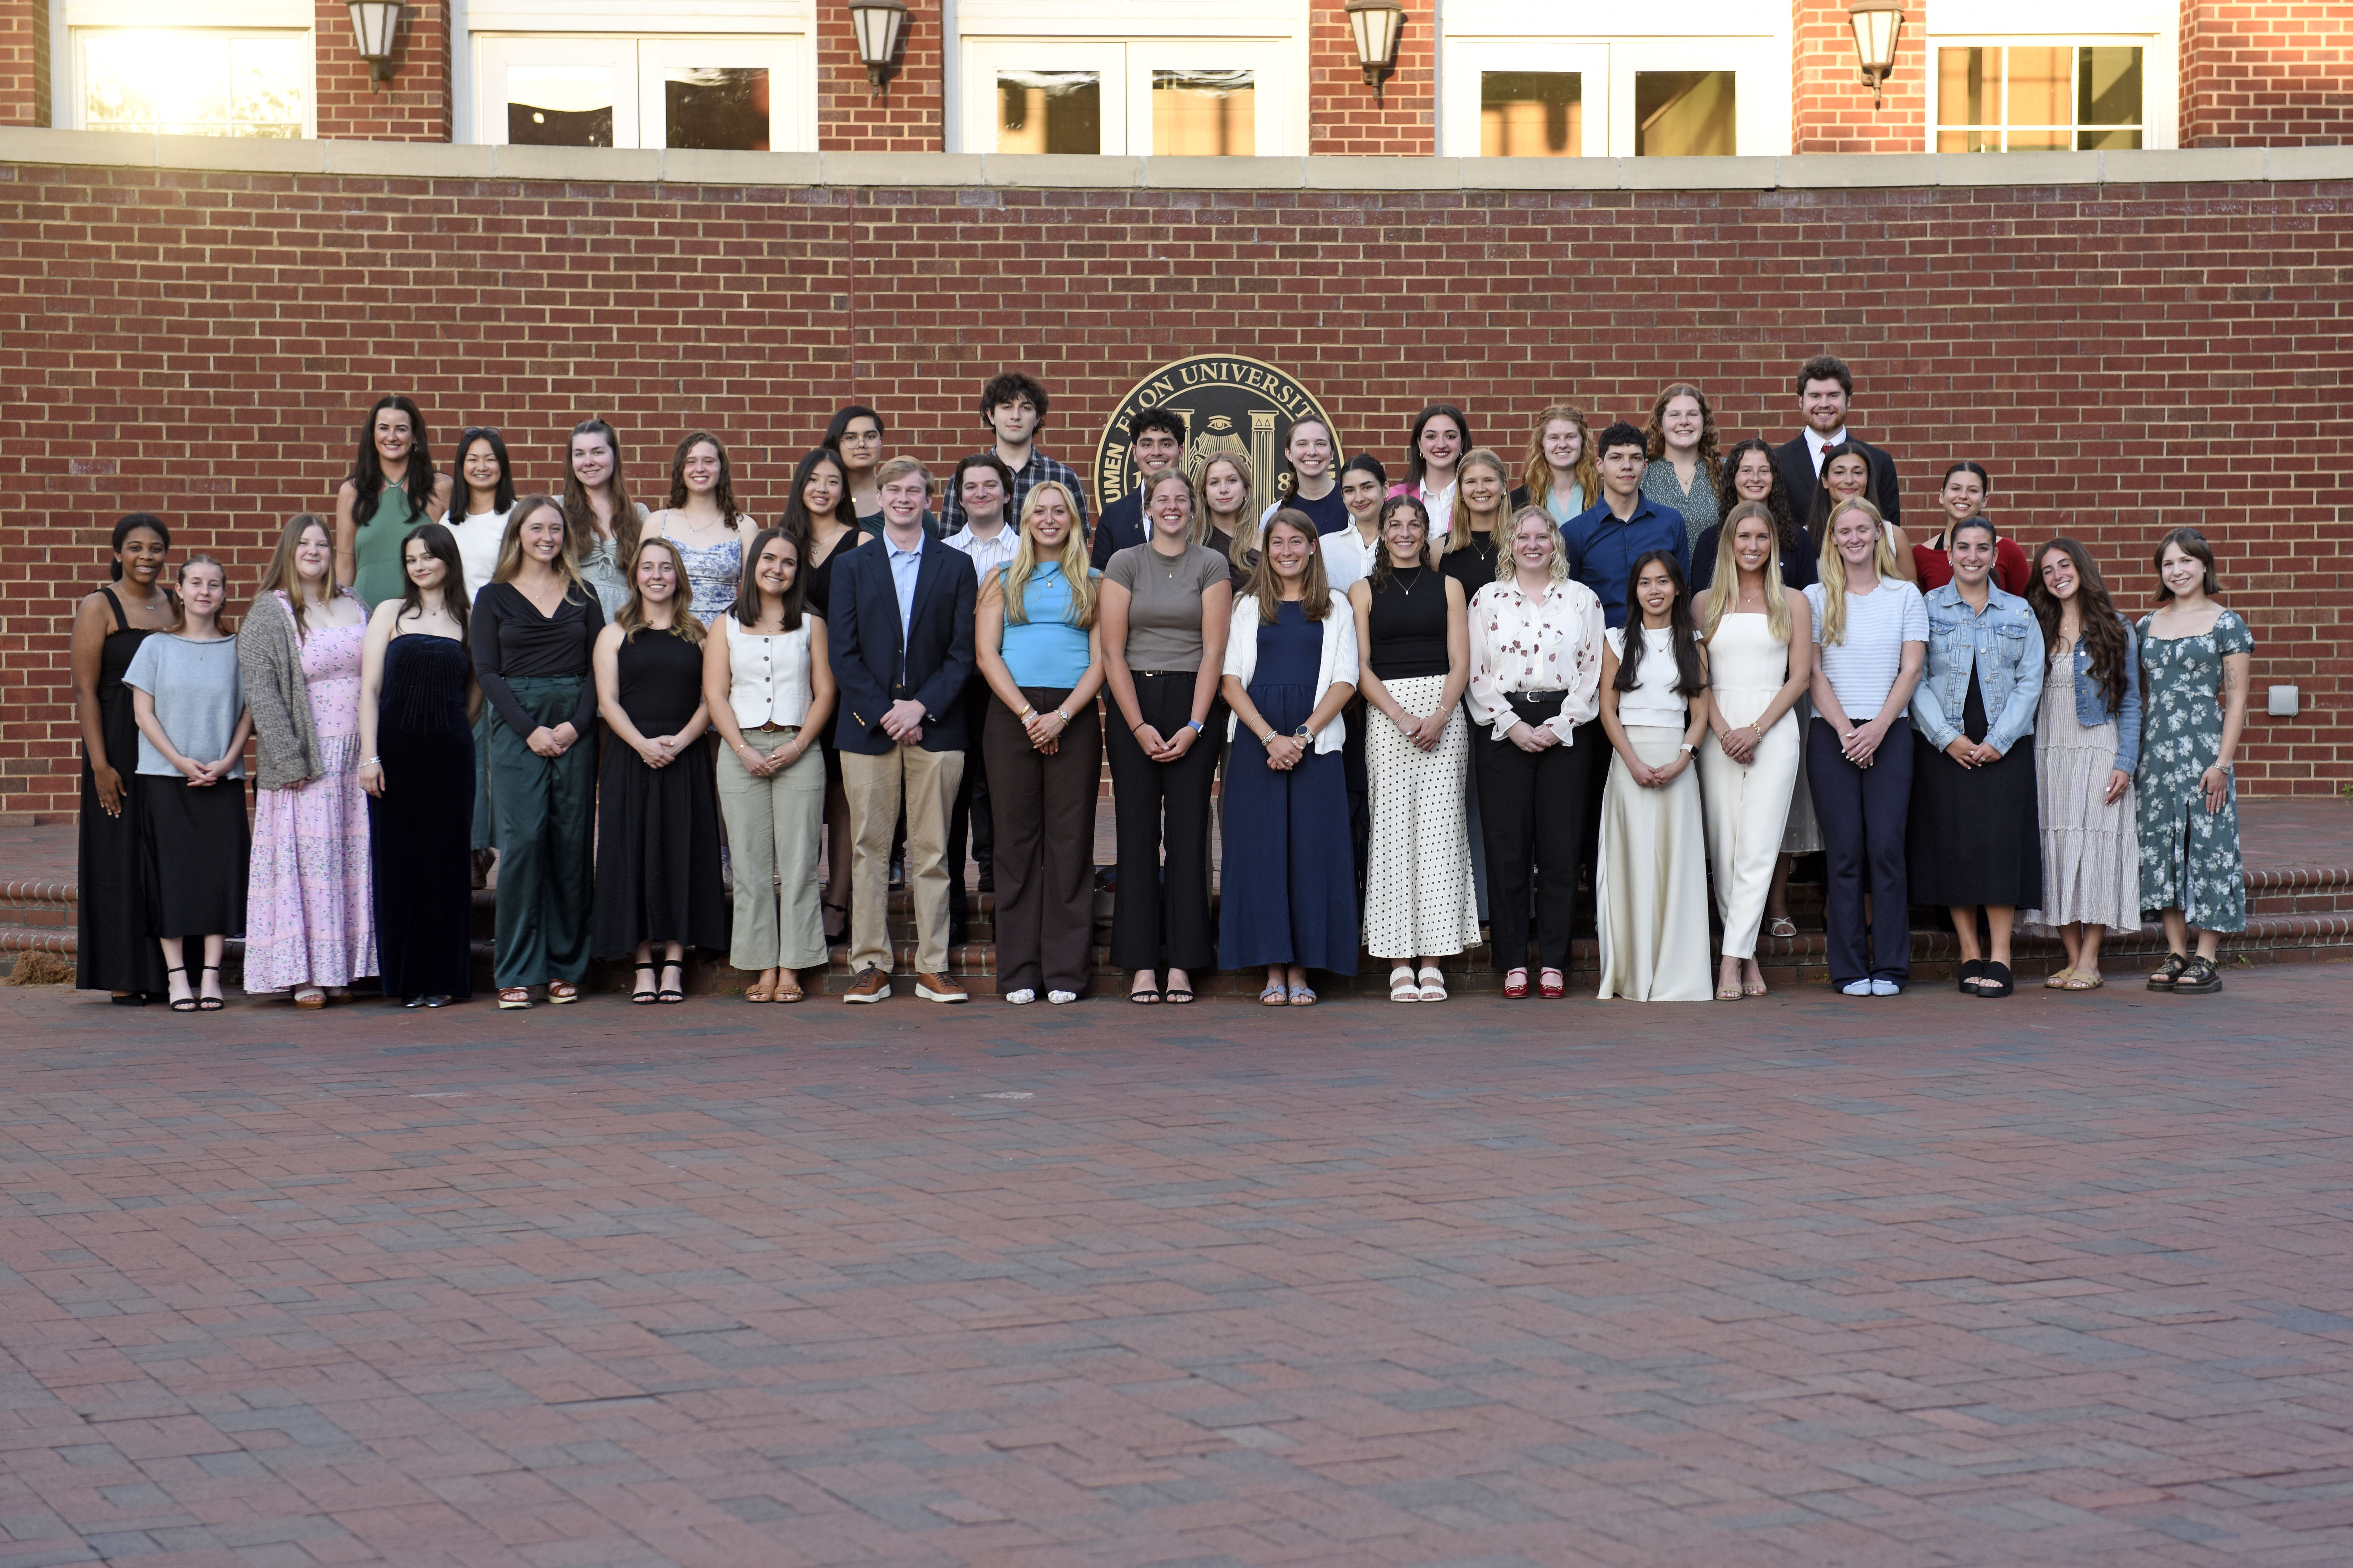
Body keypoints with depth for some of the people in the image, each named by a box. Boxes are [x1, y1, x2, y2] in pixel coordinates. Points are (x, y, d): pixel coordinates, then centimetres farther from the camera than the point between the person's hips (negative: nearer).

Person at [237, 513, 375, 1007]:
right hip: (305, 759, -5)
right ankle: (304, 972, -2)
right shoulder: (268, 615, -3)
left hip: (355, 757, 5)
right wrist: (289, 759, -15)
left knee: (352, 859, 5)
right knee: (307, 857, -5)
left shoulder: (354, 607, 13)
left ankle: (340, 966, 11)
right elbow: (260, 694, -8)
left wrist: (374, 750, 7)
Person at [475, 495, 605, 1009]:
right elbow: (486, 672, 0)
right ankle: (517, 973, -7)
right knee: (522, 841, -10)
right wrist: (531, 731, -10)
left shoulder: (582, 596, 12)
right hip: (517, 727, -2)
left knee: (571, 844, 0)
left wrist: (577, 724, -9)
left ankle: (565, 967, 7)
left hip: (575, 728, 2)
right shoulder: (494, 598, 7)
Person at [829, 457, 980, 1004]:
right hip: (867, 727, 0)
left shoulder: (956, 566, 9)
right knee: (870, 850, 0)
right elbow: (842, 651, 3)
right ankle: (871, 965, 5)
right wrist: (883, 712, -8)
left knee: (932, 850, 1)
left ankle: (933, 967, 5)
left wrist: (922, 707, -9)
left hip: (935, 727, 0)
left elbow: (964, 651, 3)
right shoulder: (852, 566, 9)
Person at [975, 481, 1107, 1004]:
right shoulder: (1002, 579, 12)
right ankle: (1019, 970, 2)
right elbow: (986, 653, 3)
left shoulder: (1092, 583, 12)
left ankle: (1066, 970, 1)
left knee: (1070, 838, -2)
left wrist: (1062, 716, -10)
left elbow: (1101, 661, 4)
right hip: (1012, 714, 0)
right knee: (1017, 835, -1)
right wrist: (1027, 714, -9)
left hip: (1074, 718, 0)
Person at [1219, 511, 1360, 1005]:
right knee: (1261, 848, -3)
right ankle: (1273, 969, 1)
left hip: (1316, 739, 0)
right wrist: (1270, 737, -11)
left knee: (1311, 849, -3)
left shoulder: (1336, 608, 10)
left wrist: (1303, 735, -10)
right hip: (1255, 738, 0)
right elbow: (1231, 680, 3)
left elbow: (1344, 681, 3)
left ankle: (1301, 971, 2)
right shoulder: (1247, 607, 11)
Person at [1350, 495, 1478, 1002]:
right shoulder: (1364, 591, 10)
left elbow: (1460, 662, 5)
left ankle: (1432, 961, -4)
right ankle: (1399, 963, -3)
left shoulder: (1448, 588, 12)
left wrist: (1440, 716, -11)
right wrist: (1402, 717, -11)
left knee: (1439, 827, -6)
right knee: (1393, 829, -5)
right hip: (1385, 713, 0)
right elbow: (1360, 667, 3)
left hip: (1443, 713, 0)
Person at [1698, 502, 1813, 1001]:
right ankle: (1748, 956, 6)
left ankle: (1733, 958, -15)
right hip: (1720, 731, 2)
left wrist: (1757, 729, -8)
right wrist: (1722, 730, -8)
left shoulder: (1793, 603, 8)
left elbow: (1800, 677, 3)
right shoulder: (1707, 604, 11)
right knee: (1723, 848, -1)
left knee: (1757, 848, -11)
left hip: (1774, 730, -2)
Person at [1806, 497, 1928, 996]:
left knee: (1886, 845, -7)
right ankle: (1849, 969, 1)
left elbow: (1912, 669, 3)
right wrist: (1845, 730, -8)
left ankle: (1890, 967, -2)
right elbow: (1813, 671, 2)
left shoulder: (1905, 596, 9)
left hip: (1890, 734, 0)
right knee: (1844, 850, -3)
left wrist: (1879, 727, -9)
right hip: (1831, 734, 0)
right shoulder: (1816, 598, 7)